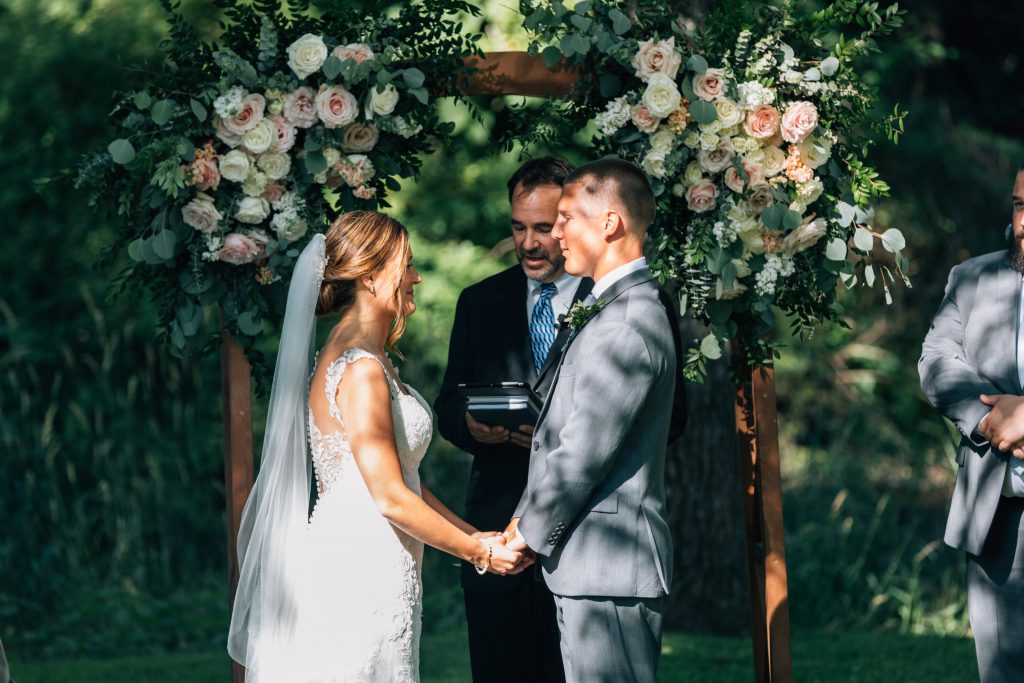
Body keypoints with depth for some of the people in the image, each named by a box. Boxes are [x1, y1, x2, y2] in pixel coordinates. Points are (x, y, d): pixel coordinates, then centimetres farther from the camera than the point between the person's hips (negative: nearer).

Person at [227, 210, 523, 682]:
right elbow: (391, 498, -17)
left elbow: (403, 476, 16)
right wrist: (478, 551, -8)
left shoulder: (365, 359, 14)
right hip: (360, 576, -10)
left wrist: (474, 535, 11)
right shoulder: (361, 370, -16)